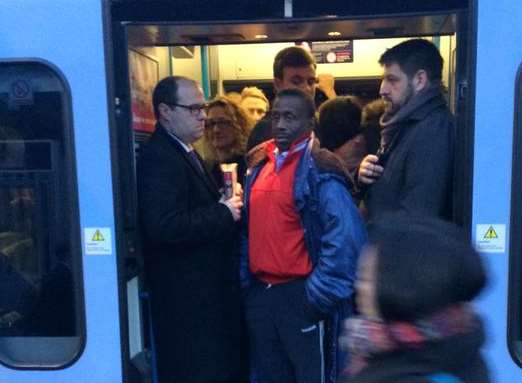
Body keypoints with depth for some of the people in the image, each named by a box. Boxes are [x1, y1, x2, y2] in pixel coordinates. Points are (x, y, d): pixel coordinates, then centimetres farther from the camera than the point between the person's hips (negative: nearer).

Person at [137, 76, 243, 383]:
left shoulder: (185, 152, 14)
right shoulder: (159, 158, -18)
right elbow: (166, 227, -30)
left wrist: (225, 205, 2)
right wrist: (224, 213, -19)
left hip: (208, 289, 10)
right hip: (188, 297, -10)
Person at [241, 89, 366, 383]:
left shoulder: (320, 170, -13)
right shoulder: (258, 165, 8)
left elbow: (346, 240, -21)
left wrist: (319, 296, -19)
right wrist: (245, 280, 8)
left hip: (301, 295, -6)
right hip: (259, 293, 7)